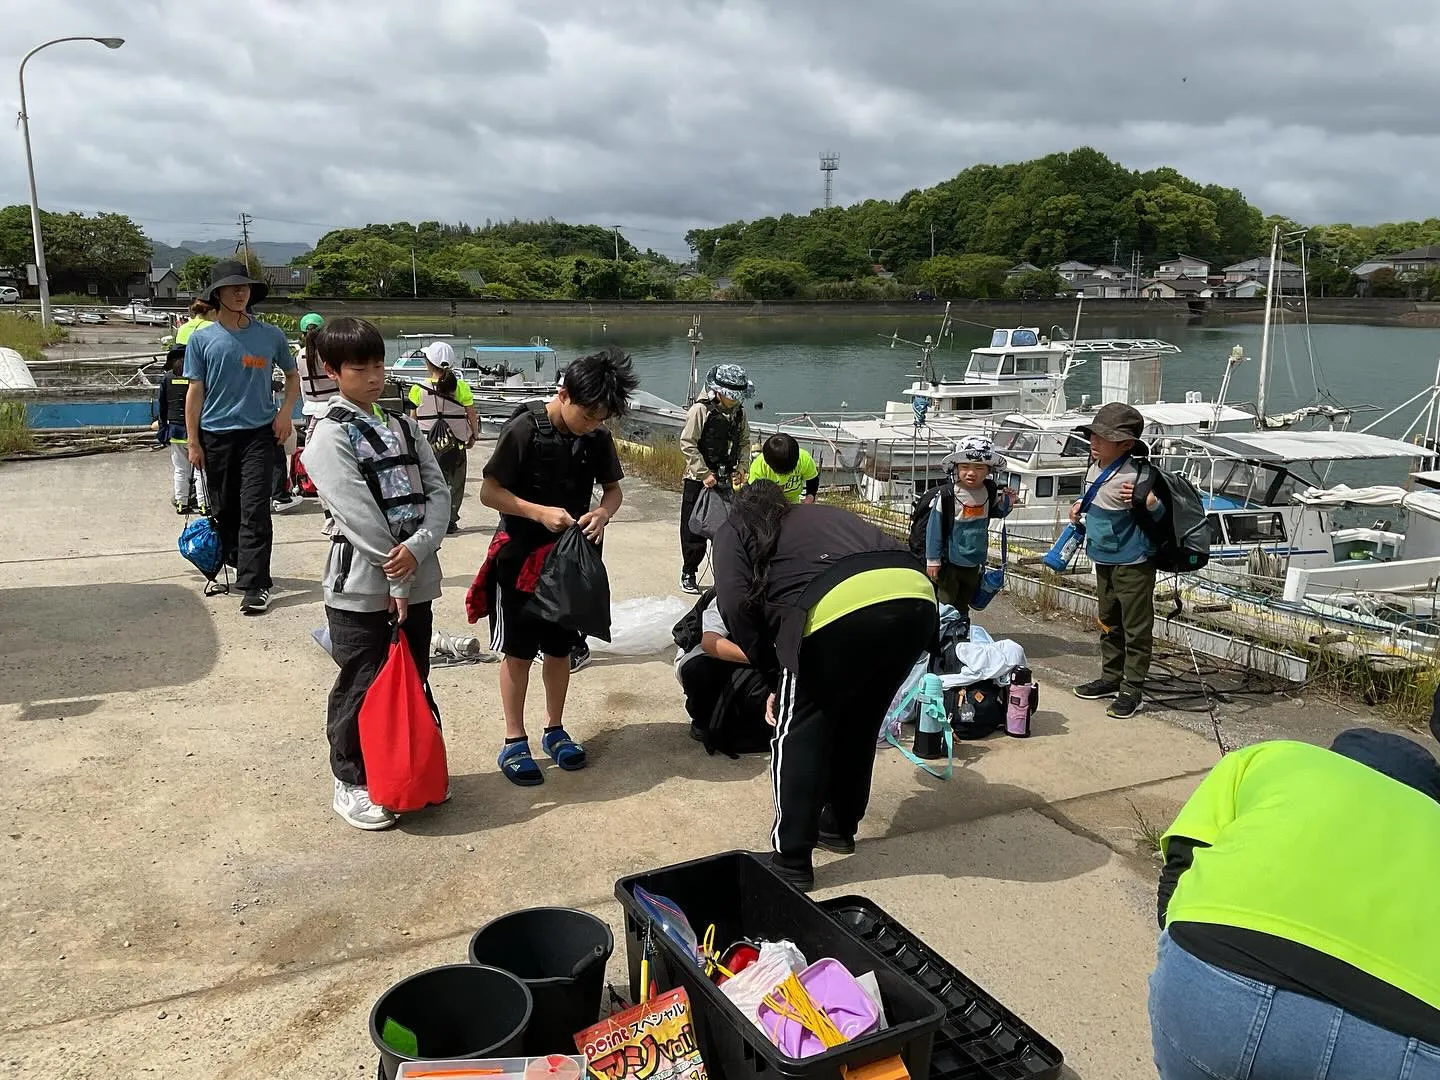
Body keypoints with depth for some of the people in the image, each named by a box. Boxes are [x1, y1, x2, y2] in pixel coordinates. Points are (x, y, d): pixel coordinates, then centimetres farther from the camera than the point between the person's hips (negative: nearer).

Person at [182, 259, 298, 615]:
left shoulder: (271, 336, 2)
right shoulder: (202, 339, 1)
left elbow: (292, 375, 17)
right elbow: (195, 391, 2)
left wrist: (285, 412, 1)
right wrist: (193, 441, 0)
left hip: (259, 433, -1)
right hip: (216, 435, 1)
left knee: (254, 511, -8)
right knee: (224, 509, 11)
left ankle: (255, 586, -7)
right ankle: (236, 566, 30)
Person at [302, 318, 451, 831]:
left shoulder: (404, 426, 11)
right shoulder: (330, 436, -9)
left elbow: (438, 492, 2)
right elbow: (361, 516, -16)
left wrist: (417, 548, -16)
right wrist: (396, 581, -16)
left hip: (415, 581, 6)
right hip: (363, 587, -6)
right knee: (361, 688, 5)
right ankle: (352, 783, 23)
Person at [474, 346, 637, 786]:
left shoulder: (598, 437, -4)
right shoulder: (523, 429, -18)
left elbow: (613, 488, 6)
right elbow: (490, 492, -15)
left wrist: (603, 512, -16)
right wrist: (540, 512, -26)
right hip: (521, 556, -4)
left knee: (560, 648, 15)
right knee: (517, 651, 6)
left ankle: (555, 730, 30)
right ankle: (514, 740, 18)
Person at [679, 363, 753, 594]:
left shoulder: (739, 412, 4)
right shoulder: (700, 410, -14)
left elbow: (745, 442, 13)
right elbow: (687, 444, -16)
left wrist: (742, 467, -2)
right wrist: (704, 474, -18)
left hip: (727, 478, 5)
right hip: (699, 479, -5)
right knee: (694, 529, 3)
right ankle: (688, 573, 16)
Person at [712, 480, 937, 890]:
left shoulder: (735, 530, 24)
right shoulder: (823, 513, 39)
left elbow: (738, 605, 7)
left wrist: (773, 677, 19)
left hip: (841, 605, -6)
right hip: (915, 597, 6)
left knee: (800, 729, 13)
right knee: (859, 721, 25)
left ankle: (791, 860, 17)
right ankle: (839, 825, 41)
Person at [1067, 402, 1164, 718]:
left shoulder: (1133, 476, -25)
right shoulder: (1096, 467, 2)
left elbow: (1161, 514, -22)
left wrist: (1147, 501, -40)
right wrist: (1081, 507, 5)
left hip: (1133, 563, -9)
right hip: (1104, 560, 10)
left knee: (1136, 627, 1)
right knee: (1108, 622, 20)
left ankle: (1131, 689, 9)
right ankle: (1111, 678, 34)